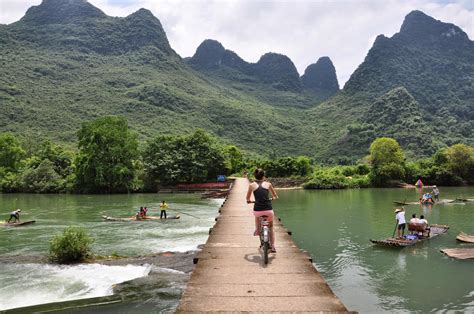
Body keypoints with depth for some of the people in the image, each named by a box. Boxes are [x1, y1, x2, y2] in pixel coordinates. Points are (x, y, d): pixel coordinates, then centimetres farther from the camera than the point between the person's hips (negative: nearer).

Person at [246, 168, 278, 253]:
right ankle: (273, 247, 24)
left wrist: (249, 201, 38)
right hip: (268, 209, 0)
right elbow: (275, 196, 20)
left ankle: (257, 229, 36)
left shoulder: (252, 185, 7)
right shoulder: (268, 184, 8)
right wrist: (273, 198, 42)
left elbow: (248, 198, 16)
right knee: (271, 227, 25)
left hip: (258, 210, 0)